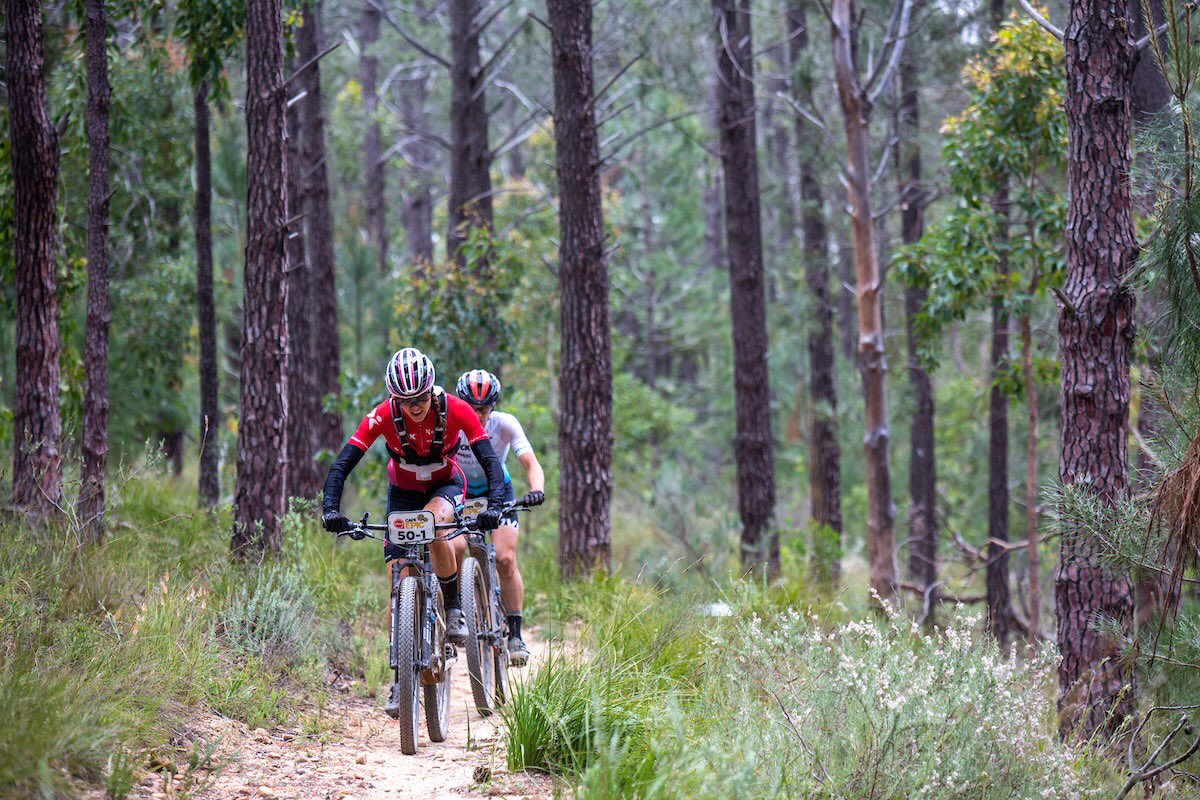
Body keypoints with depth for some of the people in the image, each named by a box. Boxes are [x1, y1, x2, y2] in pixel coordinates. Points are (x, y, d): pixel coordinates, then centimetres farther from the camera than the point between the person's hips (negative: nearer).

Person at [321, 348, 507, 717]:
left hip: (446, 486, -1)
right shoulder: (383, 416, -26)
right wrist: (331, 509, -43)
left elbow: (489, 460, -30)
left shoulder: (455, 410, -27)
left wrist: (495, 506, -46)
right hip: (403, 492, 1)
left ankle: (454, 608, -16)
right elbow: (342, 464, -27)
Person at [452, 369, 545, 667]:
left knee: (505, 559, -18)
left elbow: (531, 463, -31)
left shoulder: (505, 424, -23)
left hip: (497, 492, 0)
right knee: (454, 548, -26)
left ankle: (515, 634, -9)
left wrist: (536, 489, -51)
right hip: (460, 493, 0)